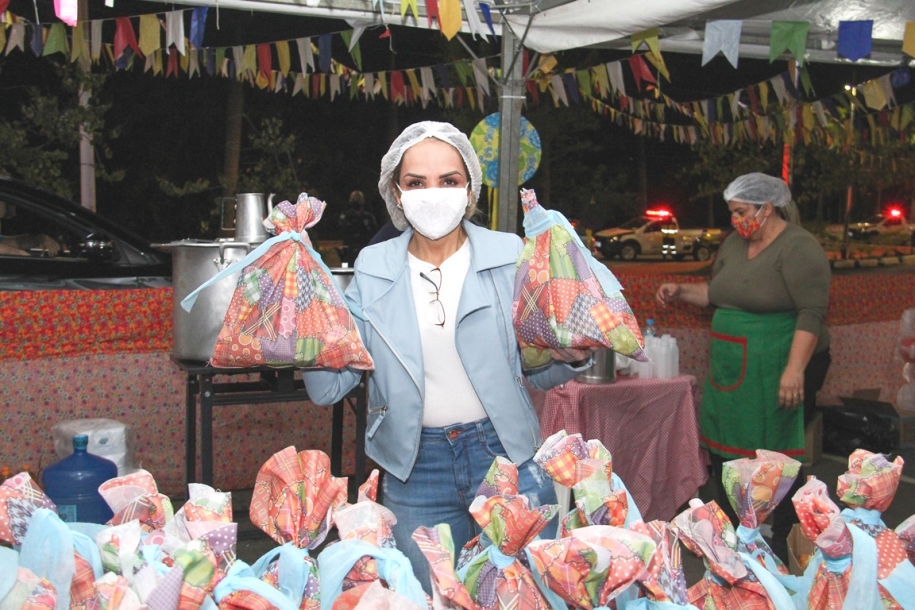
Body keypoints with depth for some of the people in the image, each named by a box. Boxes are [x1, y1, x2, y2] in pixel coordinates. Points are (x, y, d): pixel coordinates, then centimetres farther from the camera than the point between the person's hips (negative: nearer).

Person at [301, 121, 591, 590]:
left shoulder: (509, 257, -4)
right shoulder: (373, 268, 0)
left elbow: (534, 370, 2)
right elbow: (329, 387, -2)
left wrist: (573, 358, -19)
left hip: (506, 457, -1)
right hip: (414, 468, 1)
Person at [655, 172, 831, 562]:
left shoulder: (799, 248, -12)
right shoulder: (734, 244, 13)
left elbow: (811, 315, -18)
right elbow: (716, 293, 26)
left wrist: (795, 370, -25)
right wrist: (682, 292, 9)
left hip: (776, 372, -8)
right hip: (731, 369, 8)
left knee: (775, 455, -2)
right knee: (724, 448, 12)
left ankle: (782, 542, 11)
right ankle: (730, 533, 27)